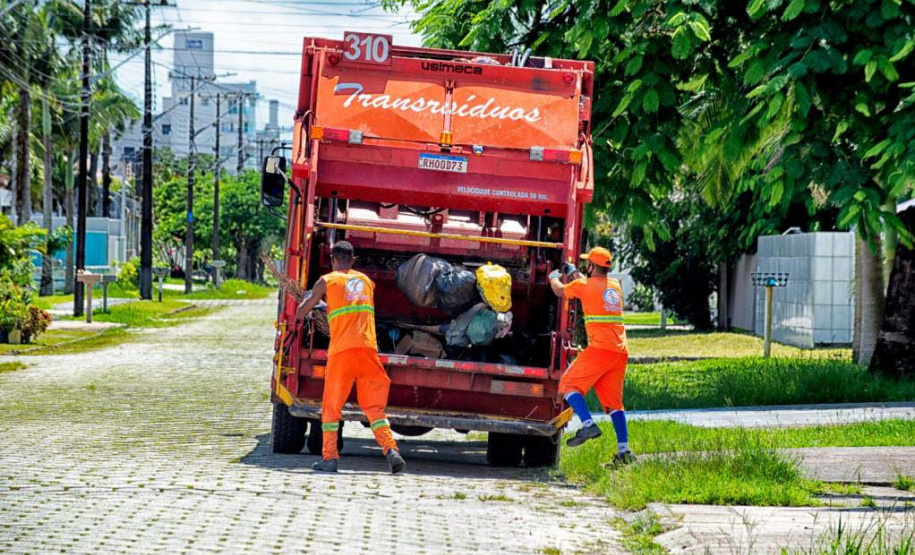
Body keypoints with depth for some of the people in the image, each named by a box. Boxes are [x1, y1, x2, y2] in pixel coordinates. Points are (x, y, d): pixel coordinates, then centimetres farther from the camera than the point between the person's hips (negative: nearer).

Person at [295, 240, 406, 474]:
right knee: (374, 406, 5)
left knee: (331, 406, 7)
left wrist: (308, 300, 33)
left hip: (341, 349, -3)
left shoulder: (327, 281, 6)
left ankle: (329, 457, 2)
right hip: (368, 348, 3)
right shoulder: (366, 281, 19)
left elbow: (300, 313, 10)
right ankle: (391, 449, -12)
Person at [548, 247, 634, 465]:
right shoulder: (615, 285, 18)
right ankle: (624, 451, 1)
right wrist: (576, 273, 52)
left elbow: (559, 291, 18)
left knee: (568, 384, -1)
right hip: (621, 351, 7)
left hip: (600, 348, -7)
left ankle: (588, 425, -22)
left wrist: (554, 277, 40)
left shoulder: (584, 285, 0)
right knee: (614, 402, 9)